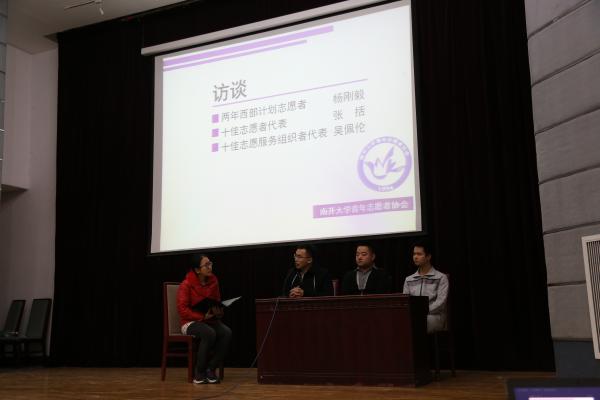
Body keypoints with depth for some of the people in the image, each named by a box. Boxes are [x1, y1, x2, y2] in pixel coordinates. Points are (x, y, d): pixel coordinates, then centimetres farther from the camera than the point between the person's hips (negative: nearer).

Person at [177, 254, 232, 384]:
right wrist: (202, 316, -23)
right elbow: (182, 309, -15)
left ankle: (211, 369, -12)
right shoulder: (186, 284, -12)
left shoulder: (213, 281, 2)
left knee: (227, 333, -26)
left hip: (210, 321, 5)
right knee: (209, 333, -36)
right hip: (191, 322, -5)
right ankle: (199, 372, -18)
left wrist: (218, 312, -9)